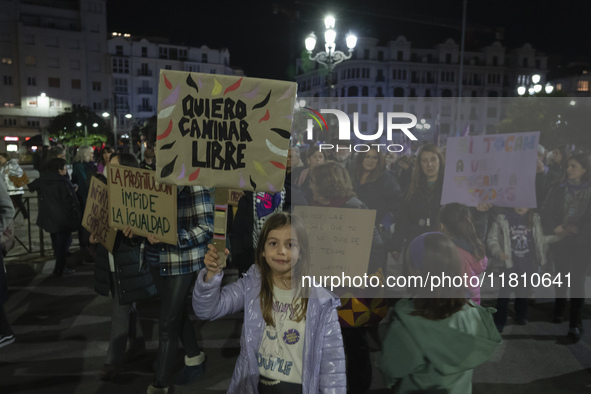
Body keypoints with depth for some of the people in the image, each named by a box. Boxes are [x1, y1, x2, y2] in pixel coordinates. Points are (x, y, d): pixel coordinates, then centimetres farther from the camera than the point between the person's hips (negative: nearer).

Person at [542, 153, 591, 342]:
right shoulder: (559, 189, 2)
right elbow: (547, 213, 0)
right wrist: (556, 228, -13)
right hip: (561, 241, 2)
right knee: (562, 277, 15)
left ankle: (575, 324, 1)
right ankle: (559, 310, 33)